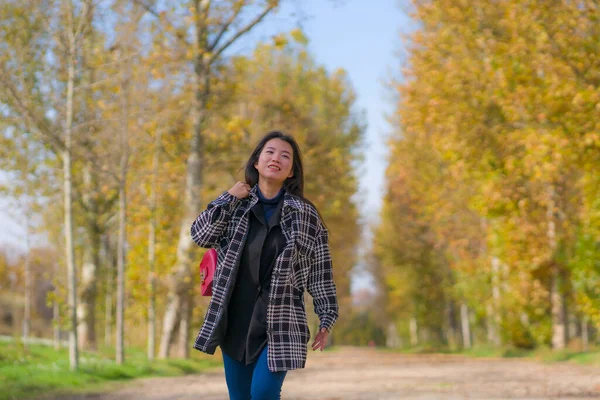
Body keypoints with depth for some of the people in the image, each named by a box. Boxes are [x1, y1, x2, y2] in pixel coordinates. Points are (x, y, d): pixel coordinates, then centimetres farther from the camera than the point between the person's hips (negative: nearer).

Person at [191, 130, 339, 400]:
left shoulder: (305, 215, 1)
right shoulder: (236, 205, 6)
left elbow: (320, 271, 3)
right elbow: (200, 236, -3)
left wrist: (326, 318, 0)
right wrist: (228, 198, -8)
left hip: (281, 323, -3)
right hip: (234, 320, 3)